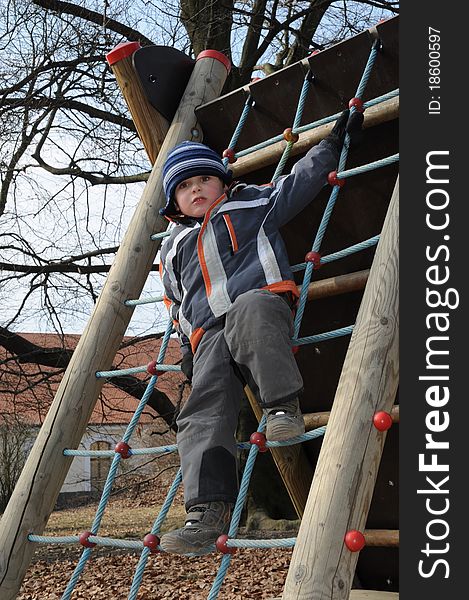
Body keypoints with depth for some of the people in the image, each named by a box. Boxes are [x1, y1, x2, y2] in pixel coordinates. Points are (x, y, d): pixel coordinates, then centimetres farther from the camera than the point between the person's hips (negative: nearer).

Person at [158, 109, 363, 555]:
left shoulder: (251, 204, 22)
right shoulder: (174, 248, 31)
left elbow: (300, 181, 21)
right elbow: (178, 306, 34)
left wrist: (334, 141, 17)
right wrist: (187, 350, 24)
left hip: (263, 304, -3)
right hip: (209, 337, 4)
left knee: (246, 310, -42)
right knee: (203, 410, -20)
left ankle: (283, 407, -40)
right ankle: (208, 510, -29)